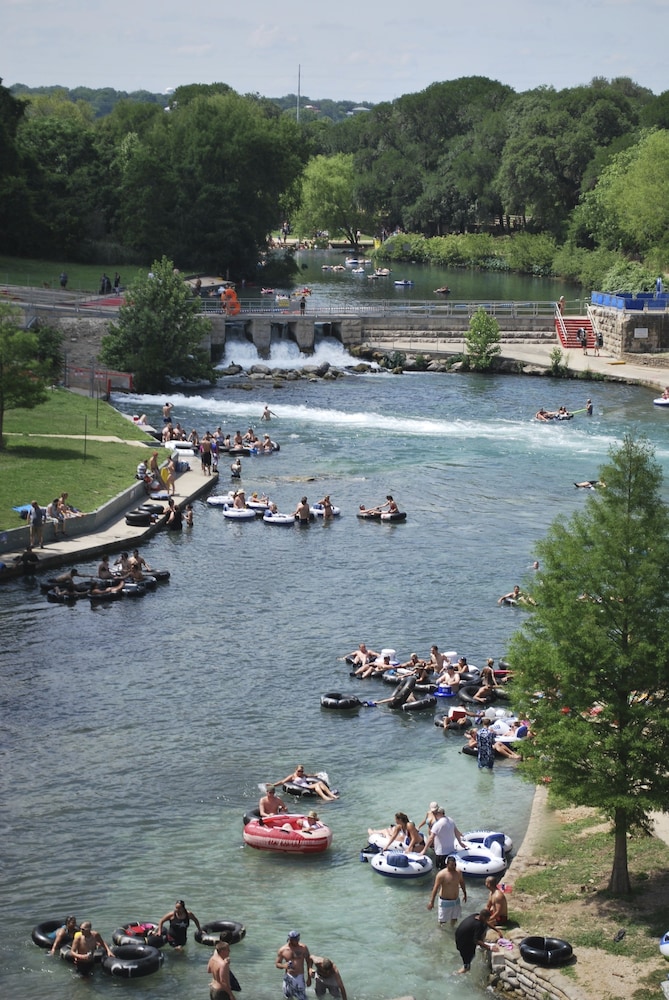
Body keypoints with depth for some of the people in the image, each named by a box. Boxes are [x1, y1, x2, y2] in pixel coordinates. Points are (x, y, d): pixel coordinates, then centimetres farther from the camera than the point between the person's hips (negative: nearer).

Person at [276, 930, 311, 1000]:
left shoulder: (303, 948, -8)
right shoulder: (282, 950, -7)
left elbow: (308, 961, 1)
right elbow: (277, 964, 3)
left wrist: (309, 978, 1)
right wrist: (283, 966, -22)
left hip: (300, 977, -1)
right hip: (288, 977, 1)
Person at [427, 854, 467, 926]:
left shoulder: (458, 872, -5)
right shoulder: (441, 874, -22)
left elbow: (462, 882, 14)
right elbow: (435, 888, -20)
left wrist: (465, 894, 22)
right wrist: (431, 902, -21)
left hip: (456, 900, 5)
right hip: (445, 901, -5)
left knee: (455, 918, 18)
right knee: (443, 920, 5)